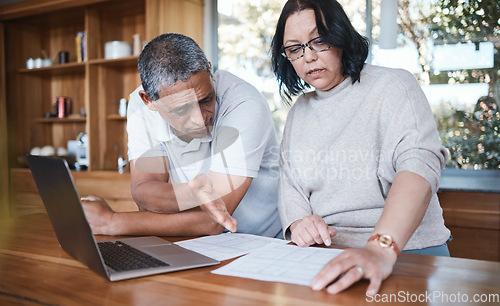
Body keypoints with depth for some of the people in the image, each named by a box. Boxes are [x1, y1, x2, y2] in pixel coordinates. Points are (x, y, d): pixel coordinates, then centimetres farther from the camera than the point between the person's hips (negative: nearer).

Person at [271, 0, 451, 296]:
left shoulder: (393, 86, -4)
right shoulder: (299, 110, 14)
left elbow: (420, 164, -20)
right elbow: (290, 184, 13)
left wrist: (382, 249, -35)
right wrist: (297, 222, -11)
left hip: (406, 249, -4)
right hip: (324, 254, 4)